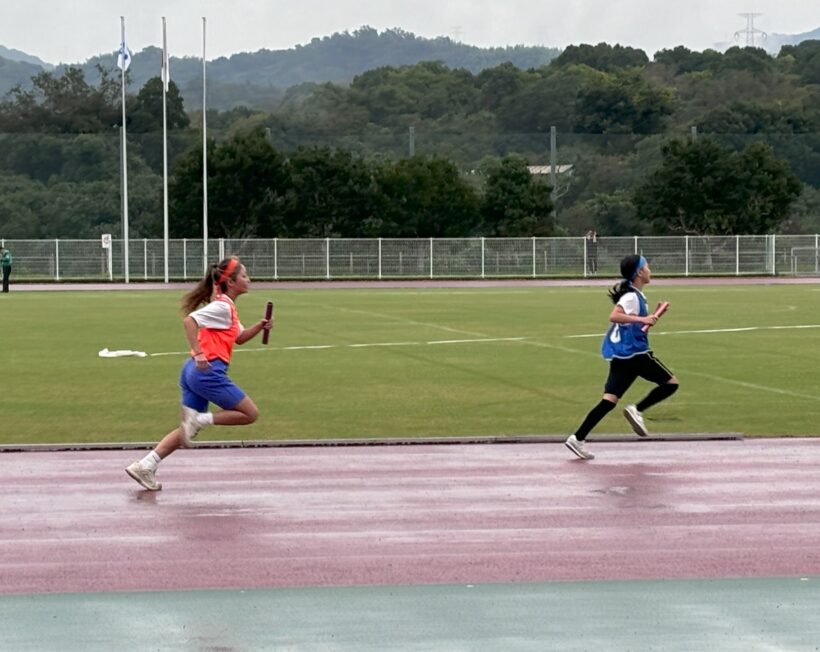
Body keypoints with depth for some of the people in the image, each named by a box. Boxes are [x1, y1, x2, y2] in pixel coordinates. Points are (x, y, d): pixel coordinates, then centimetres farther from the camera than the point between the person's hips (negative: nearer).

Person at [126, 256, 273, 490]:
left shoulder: (227, 308, 20)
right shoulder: (222, 306, -9)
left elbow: (239, 337, 30)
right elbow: (189, 321, -21)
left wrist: (260, 326, 13)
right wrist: (198, 353, -24)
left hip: (195, 372, 10)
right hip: (208, 371, -10)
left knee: (188, 430, 10)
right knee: (250, 413, -2)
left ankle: (144, 466, 4)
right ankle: (199, 418, -9)